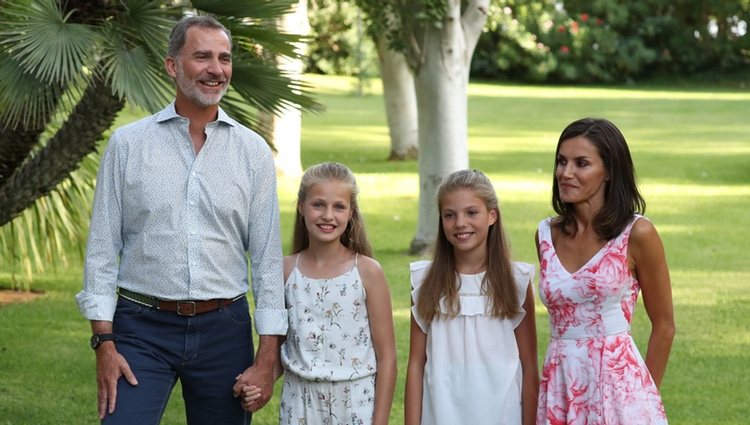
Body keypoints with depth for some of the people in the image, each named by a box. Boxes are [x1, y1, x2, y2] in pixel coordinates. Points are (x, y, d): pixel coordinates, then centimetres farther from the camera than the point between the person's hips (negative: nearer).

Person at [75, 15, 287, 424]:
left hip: (224, 329, 2)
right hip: (142, 328, -1)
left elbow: (267, 257, 3)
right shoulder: (127, 144, 1)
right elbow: (102, 246, 2)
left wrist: (266, 360, -2)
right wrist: (104, 342, -6)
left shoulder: (254, 152, 4)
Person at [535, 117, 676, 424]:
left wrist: (645, 394, 2)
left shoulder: (637, 234, -8)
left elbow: (664, 326, -1)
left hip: (618, 381, -4)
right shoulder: (546, 235, 5)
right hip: (560, 386, 4)